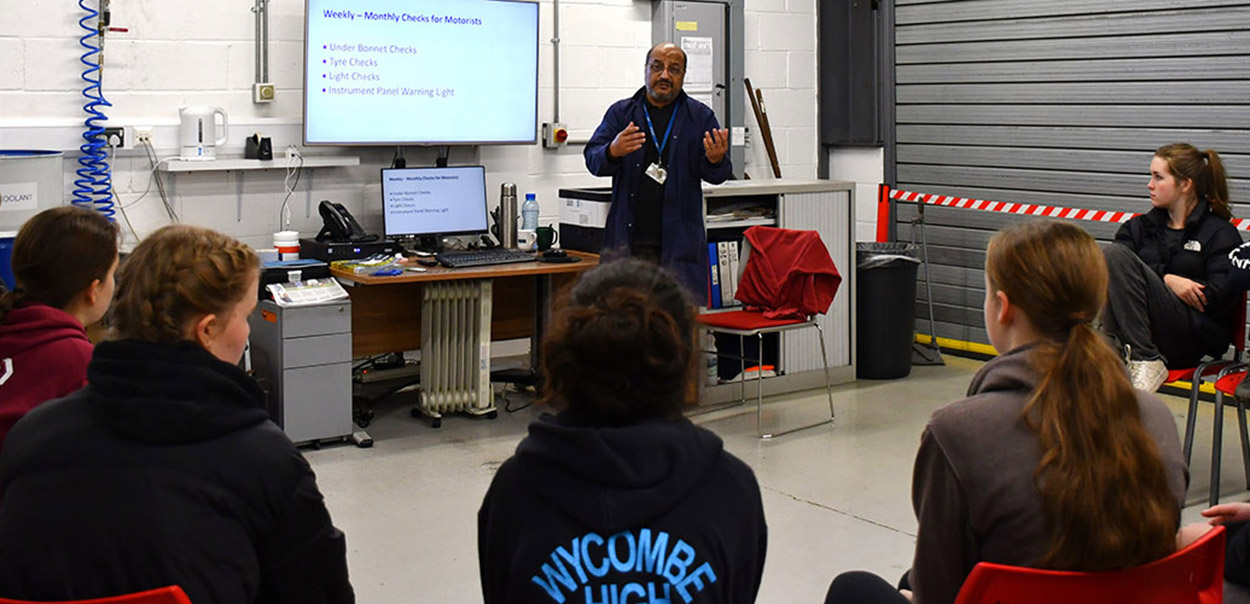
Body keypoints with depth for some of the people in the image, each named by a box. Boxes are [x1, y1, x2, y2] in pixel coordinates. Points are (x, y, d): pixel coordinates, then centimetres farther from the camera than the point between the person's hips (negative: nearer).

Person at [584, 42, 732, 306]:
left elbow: (715, 175, 4)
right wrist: (613, 152, -22)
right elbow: (592, 159, 1)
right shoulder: (620, 113, 11)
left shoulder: (701, 116, 10)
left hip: (680, 243, 0)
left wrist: (715, 160, -20)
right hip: (628, 241, 1)